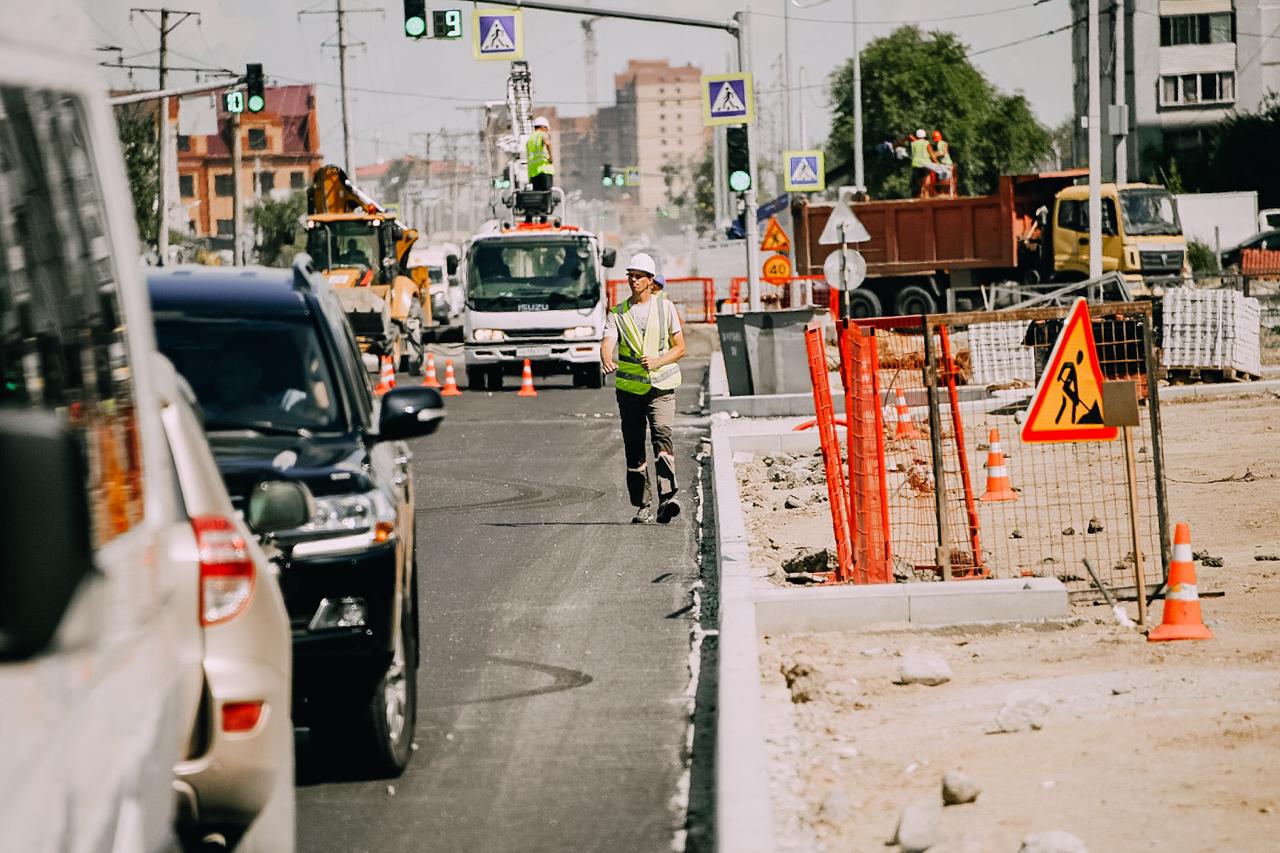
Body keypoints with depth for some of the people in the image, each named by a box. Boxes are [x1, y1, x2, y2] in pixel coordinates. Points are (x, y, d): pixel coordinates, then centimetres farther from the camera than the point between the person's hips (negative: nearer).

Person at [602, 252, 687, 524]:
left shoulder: (665, 308, 7)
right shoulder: (618, 313, 8)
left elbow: (680, 348, 7)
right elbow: (608, 343, -9)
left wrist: (656, 362, -12)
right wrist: (607, 360, -33)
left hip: (661, 386, -2)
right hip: (629, 387, 2)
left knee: (662, 434, -22)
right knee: (634, 447, 3)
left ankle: (667, 497, -31)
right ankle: (642, 507, 11)